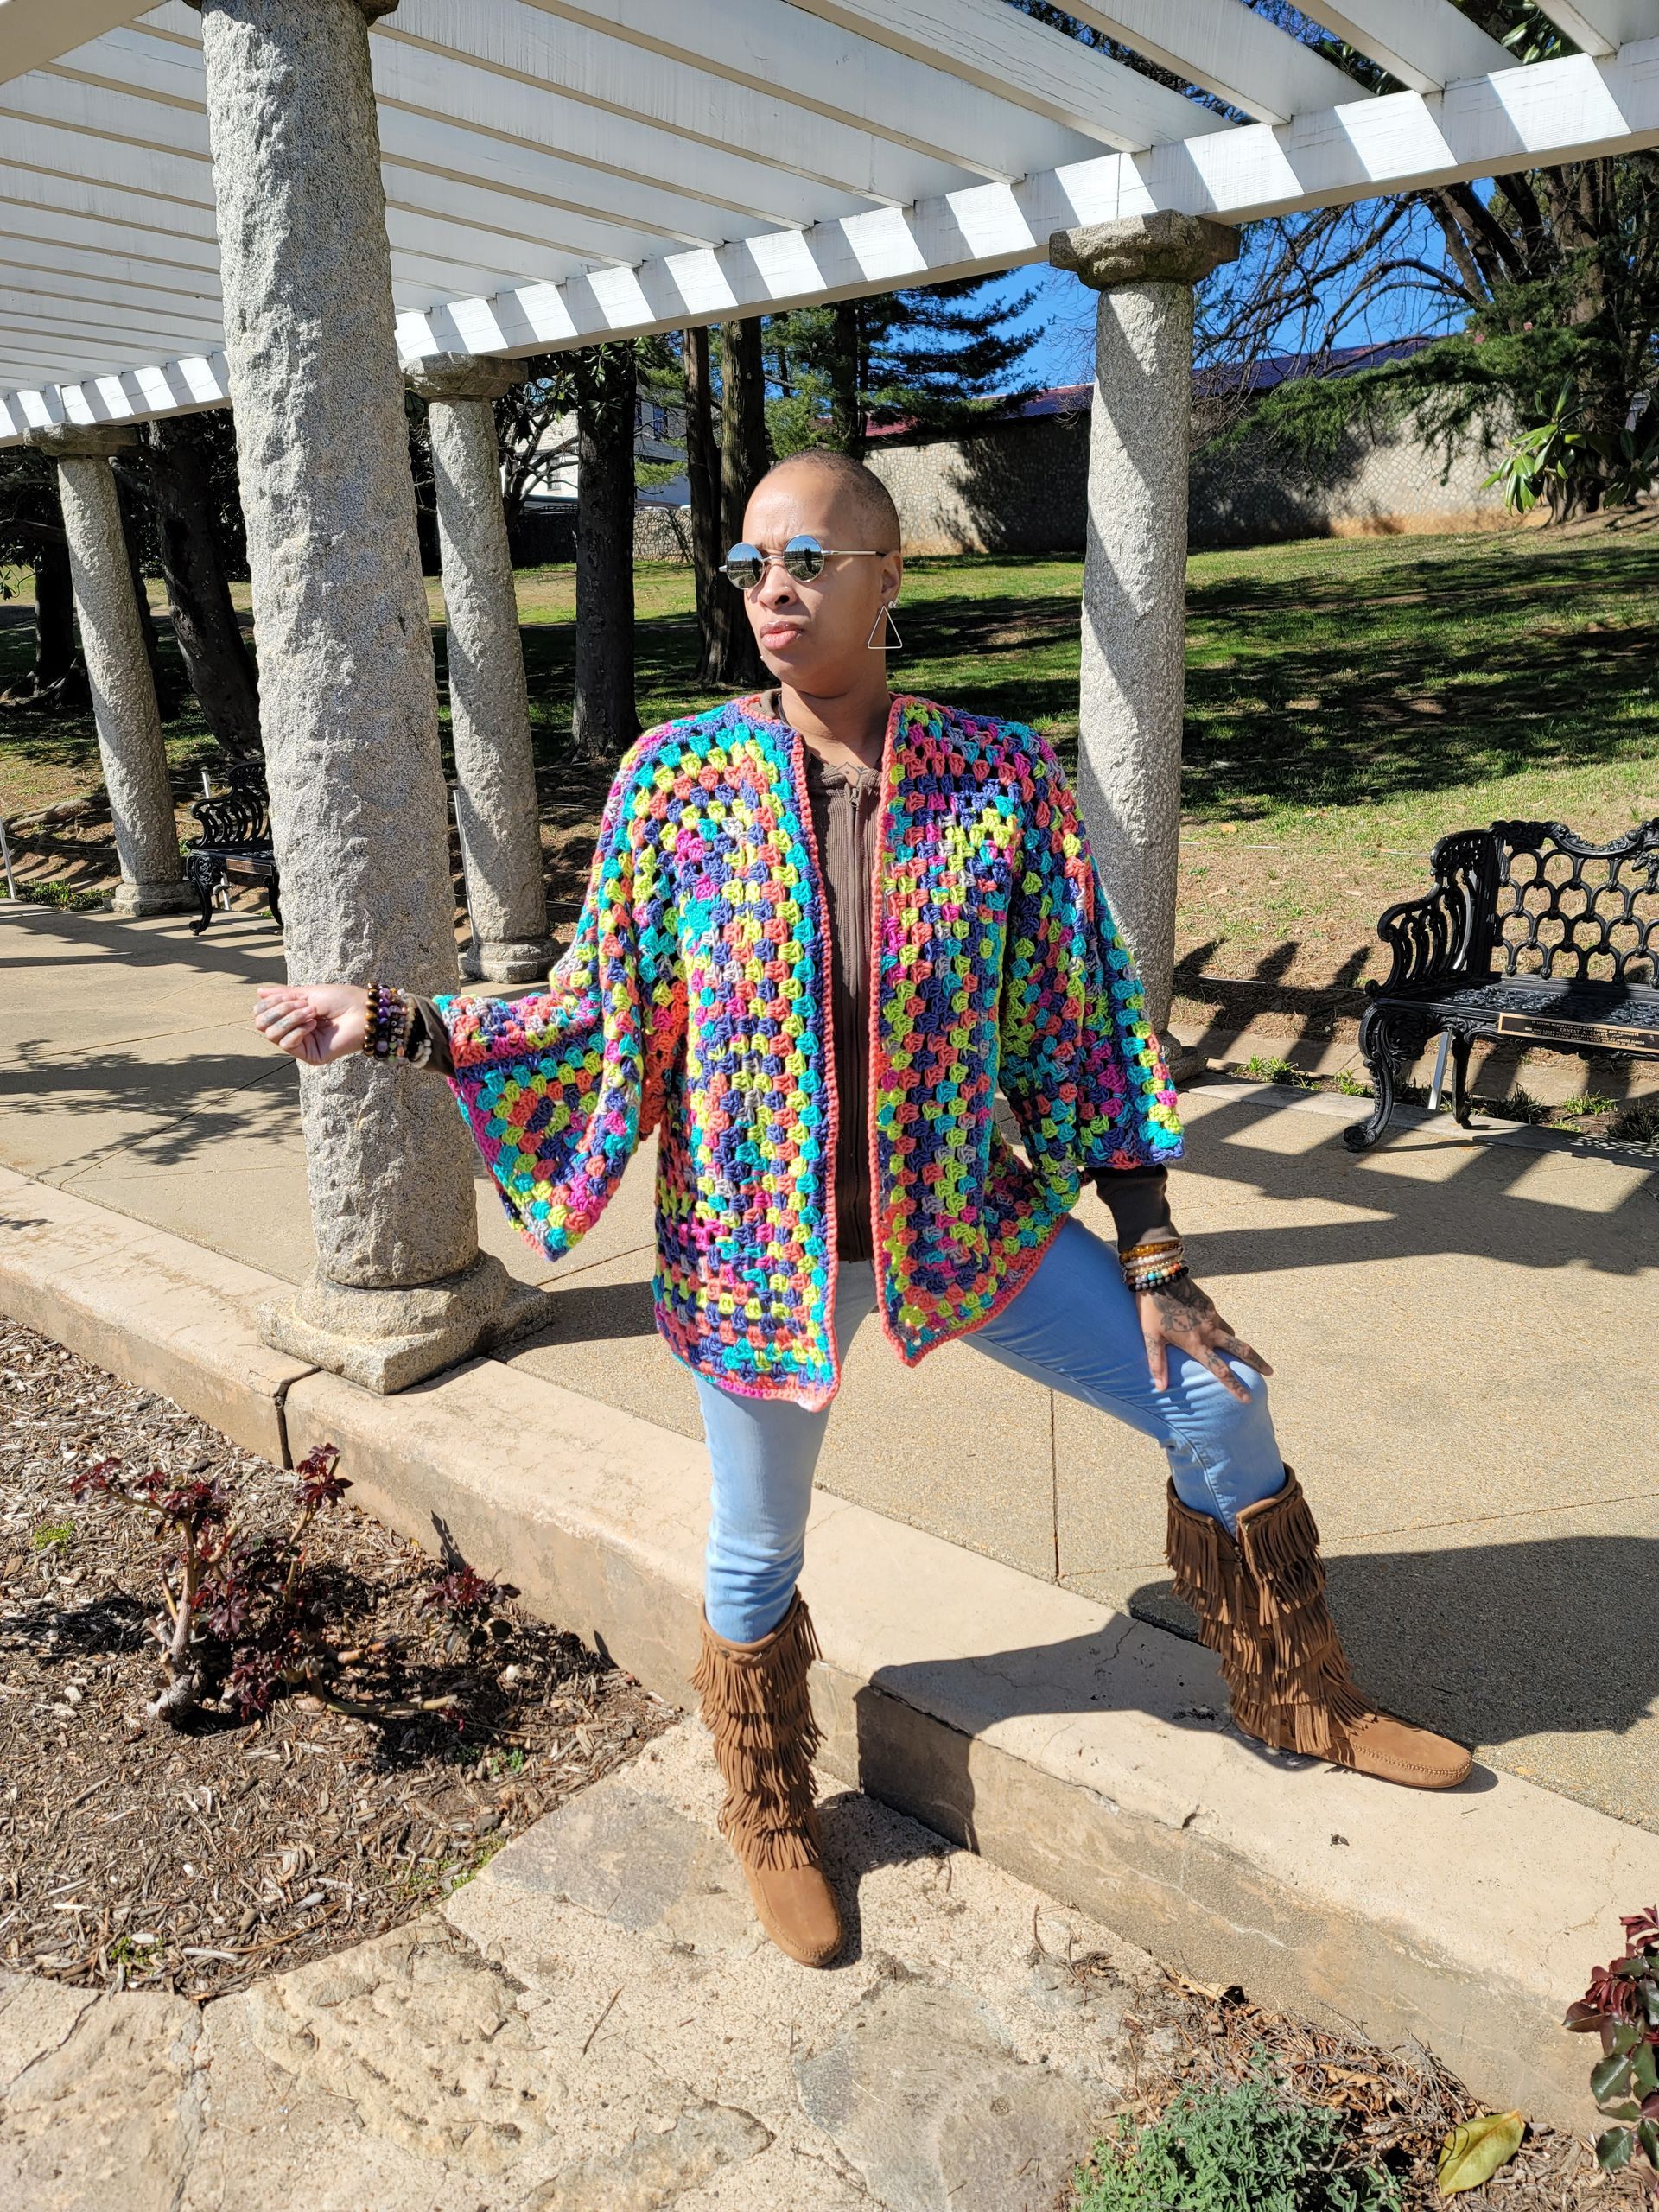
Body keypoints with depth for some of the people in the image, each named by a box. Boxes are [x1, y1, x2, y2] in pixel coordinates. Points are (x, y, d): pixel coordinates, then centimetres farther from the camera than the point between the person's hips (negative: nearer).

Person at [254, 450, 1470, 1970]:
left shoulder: (1000, 776, -8)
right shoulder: (677, 779, -9)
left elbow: (1082, 1024, -4)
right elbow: (604, 1017, -1)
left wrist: (1154, 1259, -3)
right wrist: (395, 1026, -10)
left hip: (966, 1217, 2)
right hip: (756, 1244, -1)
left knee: (1216, 1398, 4)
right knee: (756, 1551, 14)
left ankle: (1303, 1702, 33)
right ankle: (770, 1819, 46)